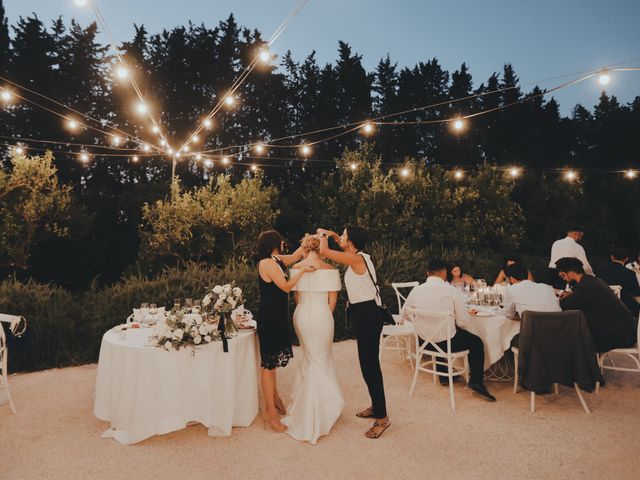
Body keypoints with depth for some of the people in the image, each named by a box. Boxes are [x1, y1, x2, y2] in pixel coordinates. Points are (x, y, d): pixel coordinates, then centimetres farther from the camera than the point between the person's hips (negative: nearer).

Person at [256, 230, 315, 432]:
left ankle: (274, 397, 38)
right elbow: (286, 286, -18)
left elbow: (294, 257, 24)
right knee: (269, 363, -2)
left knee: (272, 360, 22)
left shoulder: (276, 260, 8)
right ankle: (270, 411, 7)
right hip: (270, 317, -10)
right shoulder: (268, 263, -18)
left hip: (276, 316, 10)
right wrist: (302, 271, -9)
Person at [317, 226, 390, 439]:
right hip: (366, 313, 10)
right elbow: (343, 248, 34)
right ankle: (376, 407, 32)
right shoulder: (360, 256, 10)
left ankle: (382, 417, 4)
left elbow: (324, 251, -18)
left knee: (370, 364, -5)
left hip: (368, 315, -10)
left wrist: (323, 236, 1)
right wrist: (332, 235, 24)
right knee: (368, 363, 18)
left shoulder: (356, 259, -18)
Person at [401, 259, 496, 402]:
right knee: (476, 342, 20)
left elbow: (404, 314, 7)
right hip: (447, 342, -4)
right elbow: (463, 320, -11)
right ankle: (476, 382, 14)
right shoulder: (452, 291, -15)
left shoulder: (416, 290, -6)